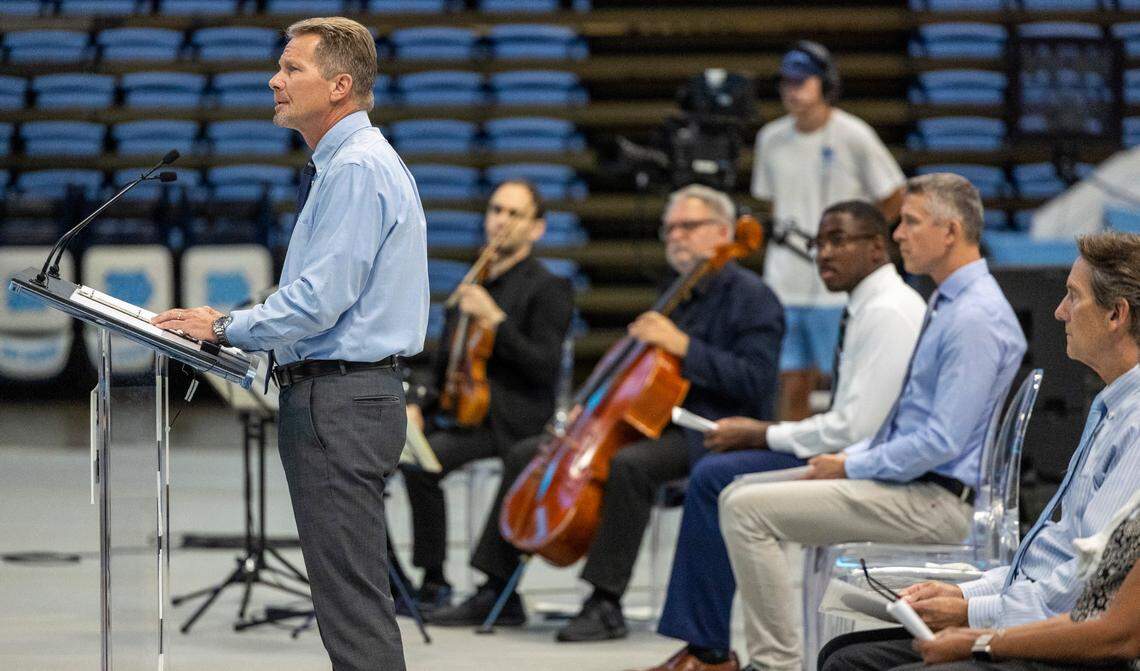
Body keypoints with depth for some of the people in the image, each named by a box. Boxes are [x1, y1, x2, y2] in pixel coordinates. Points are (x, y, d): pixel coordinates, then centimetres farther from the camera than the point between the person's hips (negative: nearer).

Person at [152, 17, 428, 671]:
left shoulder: (355, 170, -16)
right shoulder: (347, 164, 18)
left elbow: (319, 299, -22)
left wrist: (227, 327, -10)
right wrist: (236, 324, 13)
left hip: (338, 402, -11)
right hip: (344, 390, 11)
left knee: (352, 597, -10)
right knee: (352, 592, 14)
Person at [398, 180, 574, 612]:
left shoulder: (548, 289, -3)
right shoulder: (474, 285, 20)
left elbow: (544, 368, -14)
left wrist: (495, 320, -21)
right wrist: (420, 405, 6)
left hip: (505, 421, -7)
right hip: (452, 410, 7)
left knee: (421, 462, -31)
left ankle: (434, 583, -20)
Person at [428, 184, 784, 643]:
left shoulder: (752, 297, -7)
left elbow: (755, 379, -21)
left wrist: (685, 347, -25)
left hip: (712, 435, -9)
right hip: (656, 425, 10)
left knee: (627, 464, -40)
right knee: (527, 455, 4)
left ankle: (606, 604, -36)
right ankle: (499, 593, 5)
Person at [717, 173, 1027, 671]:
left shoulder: (976, 318, -18)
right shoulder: (948, 303, 16)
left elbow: (941, 442, -23)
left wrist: (851, 468, -13)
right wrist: (850, 458, 9)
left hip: (932, 500, -11)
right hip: (907, 478, 11)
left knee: (748, 510, -18)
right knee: (740, 494, 11)